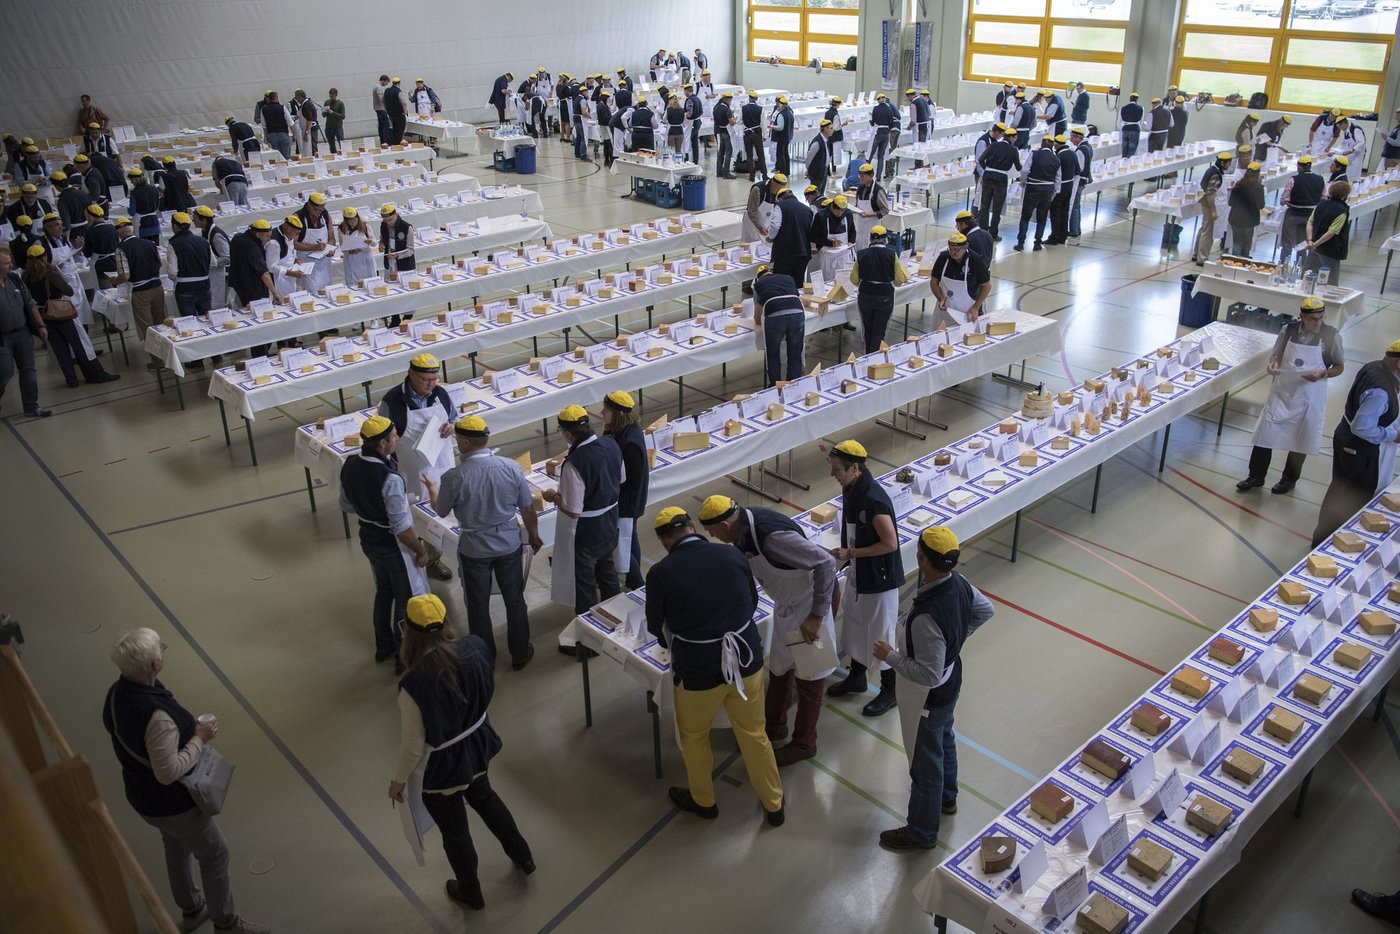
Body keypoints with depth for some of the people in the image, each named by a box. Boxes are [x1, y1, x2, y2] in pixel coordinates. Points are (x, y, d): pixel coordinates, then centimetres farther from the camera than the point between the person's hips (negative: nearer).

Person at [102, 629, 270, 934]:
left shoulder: (117, 692, -11)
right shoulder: (155, 715, -40)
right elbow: (168, 772, -35)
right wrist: (200, 739, -23)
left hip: (141, 794, 9)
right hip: (171, 803, -9)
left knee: (177, 849, 29)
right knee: (214, 854, 12)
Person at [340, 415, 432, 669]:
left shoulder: (349, 465, -8)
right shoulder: (390, 478, -32)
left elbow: (346, 506, 7)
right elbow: (401, 527, -27)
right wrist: (421, 551, -13)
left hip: (368, 539, 8)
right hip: (393, 546, -8)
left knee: (383, 591, 27)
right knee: (408, 601, 10)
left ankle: (384, 646, 43)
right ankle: (405, 658, 22)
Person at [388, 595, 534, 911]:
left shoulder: (415, 683, -35)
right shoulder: (474, 647, -20)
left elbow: (413, 745, -23)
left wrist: (399, 779, -4)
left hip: (441, 768, -5)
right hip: (475, 746, 5)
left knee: (454, 831, 22)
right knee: (483, 796, 35)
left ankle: (471, 893, 48)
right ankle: (522, 856, 55)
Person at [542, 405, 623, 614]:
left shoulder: (574, 463, -32)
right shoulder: (610, 444, -10)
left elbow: (573, 511, -27)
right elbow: (620, 479, 7)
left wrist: (554, 497, -10)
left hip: (585, 531, -8)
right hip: (609, 522, 8)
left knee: (584, 581, 13)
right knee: (606, 568, 29)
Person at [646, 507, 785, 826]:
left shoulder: (660, 573, -14)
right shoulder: (732, 554, -6)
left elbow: (655, 626, 3)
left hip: (698, 670, -3)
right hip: (746, 658, 3)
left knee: (693, 736, 25)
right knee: (754, 734, 23)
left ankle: (703, 801, 46)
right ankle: (773, 805, 39)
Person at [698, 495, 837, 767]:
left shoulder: (772, 535, -34)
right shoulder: (743, 531, -6)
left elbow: (826, 563, -33)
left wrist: (816, 615, -27)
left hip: (808, 607, -8)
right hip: (786, 605, 8)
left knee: (807, 676, 9)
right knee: (779, 670, 21)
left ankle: (804, 744, 27)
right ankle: (774, 726, 43)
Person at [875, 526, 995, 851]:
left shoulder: (927, 617, -41)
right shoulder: (959, 583, -15)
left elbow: (928, 675, -34)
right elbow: (986, 610, 5)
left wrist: (890, 656, -23)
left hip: (927, 697, -8)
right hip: (950, 683, 9)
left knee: (925, 762, 13)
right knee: (945, 740, 32)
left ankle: (922, 832, 36)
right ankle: (947, 797, 58)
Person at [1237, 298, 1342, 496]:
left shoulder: (1331, 336, -11)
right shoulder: (1288, 330, -6)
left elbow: (1339, 367, -1)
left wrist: (1323, 374, -21)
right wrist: (1273, 363, -16)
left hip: (1309, 397, -2)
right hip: (1282, 392, 2)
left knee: (1299, 440, 13)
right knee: (1264, 434, 4)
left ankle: (1289, 479, 32)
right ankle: (1256, 476, 20)